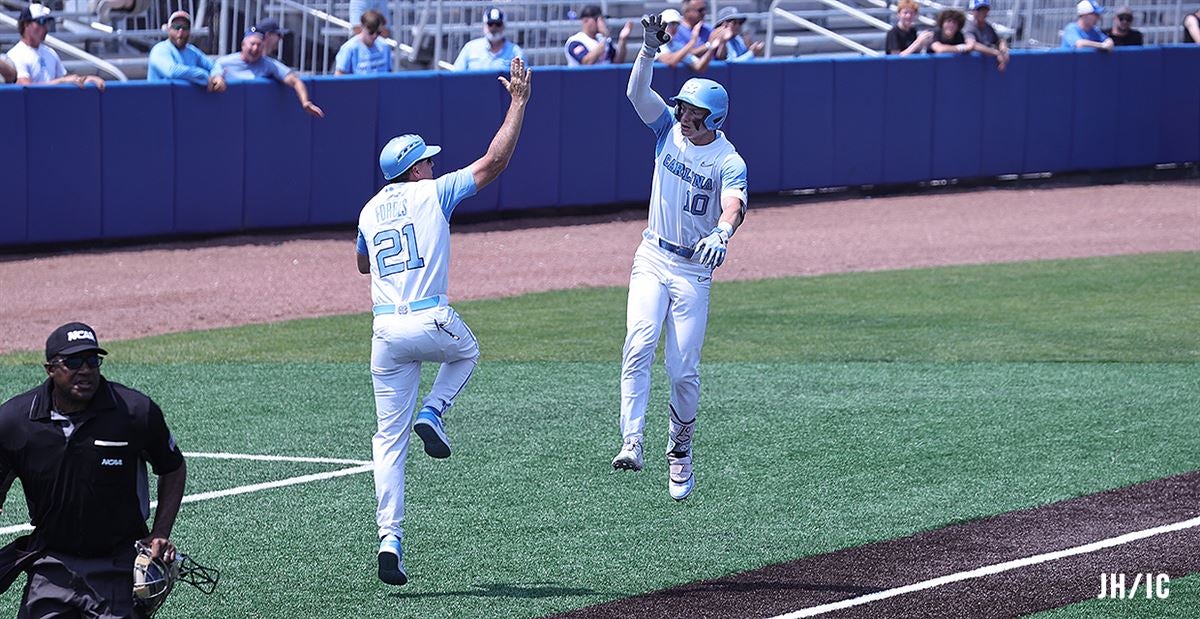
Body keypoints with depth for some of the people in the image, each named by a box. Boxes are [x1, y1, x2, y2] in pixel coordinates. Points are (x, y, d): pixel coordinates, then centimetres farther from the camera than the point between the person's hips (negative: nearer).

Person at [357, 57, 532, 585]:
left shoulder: (370, 212, 16)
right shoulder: (432, 193, 1)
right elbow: (494, 161, -1)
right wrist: (518, 102, 5)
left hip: (386, 332, 4)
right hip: (431, 322, -4)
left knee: (389, 437, 6)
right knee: (466, 351, 35)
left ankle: (389, 539, -5)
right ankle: (433, 415, 8)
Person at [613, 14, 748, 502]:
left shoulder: (729, 162, -12)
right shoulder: (670, 129, 0)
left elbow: (734, 205, -31)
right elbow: (637, 92, -13)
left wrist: (723, 233, -53)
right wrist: (649, 49, -31)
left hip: (695, 269, -2)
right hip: (653, 258, 2)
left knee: (683, 370, -1)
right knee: (639, 345, -19)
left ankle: (680, 450, 22)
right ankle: (632, 441, -25)